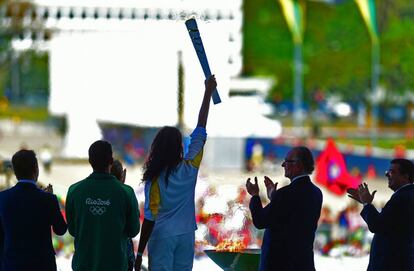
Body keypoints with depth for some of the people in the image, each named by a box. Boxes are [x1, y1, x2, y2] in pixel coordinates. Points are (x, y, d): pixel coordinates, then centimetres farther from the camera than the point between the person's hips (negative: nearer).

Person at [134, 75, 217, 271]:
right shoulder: (190, 167, -5)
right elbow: (201, 130, 3)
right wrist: (208, 92, 11)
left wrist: (140, 252, -6)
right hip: (186, 235, 3)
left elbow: (149, 218, -12)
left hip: (162, 237, -3)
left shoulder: (154, 178, -12)